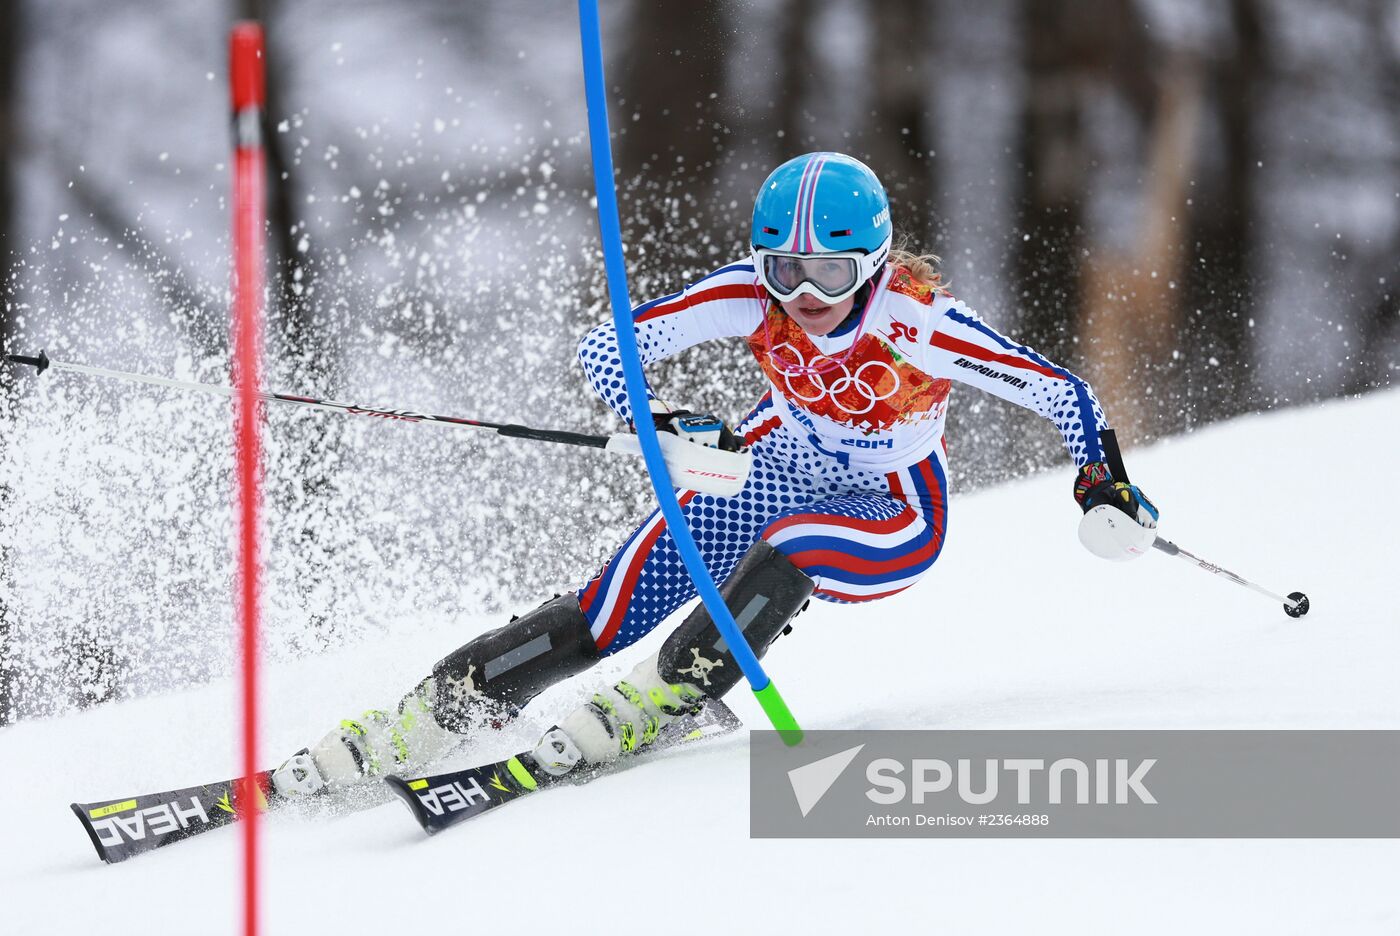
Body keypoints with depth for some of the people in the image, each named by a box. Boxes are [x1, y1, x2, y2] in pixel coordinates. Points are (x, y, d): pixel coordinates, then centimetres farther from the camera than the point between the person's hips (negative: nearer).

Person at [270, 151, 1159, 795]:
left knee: (783, 553, -38)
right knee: (601, 617, -14)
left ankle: (654, 707, -32)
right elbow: (605, 348, -24)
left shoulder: (917, 324, -30)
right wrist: (662, 422, -42)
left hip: (893, 522, -3)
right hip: (779, 470, 3)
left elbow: (1057, 388, -21)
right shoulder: (752, 294, -23)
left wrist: (1104, 476, -36)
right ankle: (431, 714, -13)